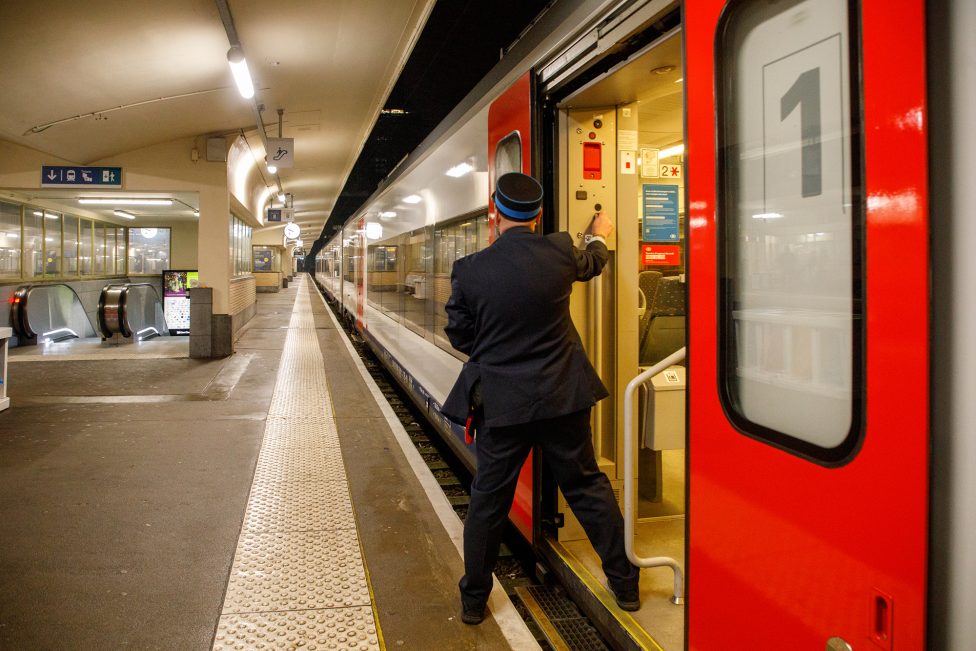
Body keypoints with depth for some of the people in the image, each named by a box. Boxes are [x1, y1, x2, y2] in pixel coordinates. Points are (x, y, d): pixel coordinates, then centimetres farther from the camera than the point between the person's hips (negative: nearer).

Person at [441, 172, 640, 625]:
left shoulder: (469, 269, -12)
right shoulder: (560, 252, -8)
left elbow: (460, 336, 0)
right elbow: (591, 264, 16)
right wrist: (600, 236, 39)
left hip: (500, 402, -1)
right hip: (563, 397, 1)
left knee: (488, 500, 12)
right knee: (588, 486, 16)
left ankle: (473, 600, 26)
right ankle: (624, 583, 28)